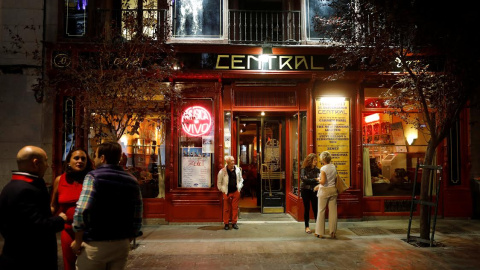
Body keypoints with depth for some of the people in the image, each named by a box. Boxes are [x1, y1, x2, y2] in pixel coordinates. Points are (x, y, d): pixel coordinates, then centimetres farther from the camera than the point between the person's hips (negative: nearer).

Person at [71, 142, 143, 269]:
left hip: (95, 245, -5)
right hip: (122, 245, 5)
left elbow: (81, 212, -20)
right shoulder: (132, 181, 6)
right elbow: (137, 217, 6)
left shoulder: (93, 177, -10)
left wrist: (77, 241, -9)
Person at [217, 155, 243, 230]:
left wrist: (239, 187, 6)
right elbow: (219, 182, 3)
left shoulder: (237, 170, 2)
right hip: (227, 193, -2)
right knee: (226, 209, 4)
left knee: (235, 208, 7)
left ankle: (234, 223, 19)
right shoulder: (222, 171, -7)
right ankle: (226, 223, 15)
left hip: (236, 192, 3)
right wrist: (222, 190, 0)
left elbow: (241, 180, 15)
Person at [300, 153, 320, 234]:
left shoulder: (317, 170, 4)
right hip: (305, 190, -2)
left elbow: (320, 179, 3)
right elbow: (303, 179, -16)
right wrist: (315, 180, -20)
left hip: (314, 190, 2)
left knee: (315, 208, 0)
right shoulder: (304, 169, -6)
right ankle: (307, 226, 14)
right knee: (307, 208, 4)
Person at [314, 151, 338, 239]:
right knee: (333, 211, 7)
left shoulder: (323, 168, -15)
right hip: (333, 189, 6)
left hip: (324, 191, -5)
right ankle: (333, 232, 11)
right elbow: (336, 179, 12)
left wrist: (318, 180, 0)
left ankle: (320, 232, 11)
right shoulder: (333, 167, 5)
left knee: (321, 211, 4)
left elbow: (323, 182, -20)